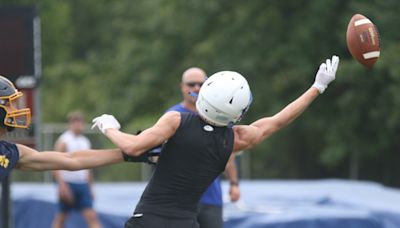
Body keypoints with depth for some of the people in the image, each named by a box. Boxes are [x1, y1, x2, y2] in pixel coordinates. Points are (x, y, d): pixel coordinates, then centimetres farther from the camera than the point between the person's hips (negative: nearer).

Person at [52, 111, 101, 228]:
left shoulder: (85, 142, 14)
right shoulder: (63, 141, -6)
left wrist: (90, 187, 22)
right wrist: (62, 185, -22)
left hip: (83, 184, 5)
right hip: (68, 184, -5)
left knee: (91, 217, -5)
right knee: (61, 217, 3)